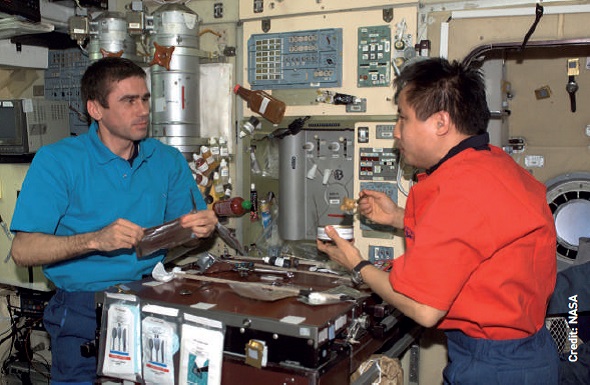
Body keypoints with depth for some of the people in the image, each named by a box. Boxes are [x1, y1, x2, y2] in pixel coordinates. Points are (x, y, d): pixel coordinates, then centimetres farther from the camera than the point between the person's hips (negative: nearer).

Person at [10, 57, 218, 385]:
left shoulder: (168, 160, 9)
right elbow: (23, 251, -10)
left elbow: (187, 230, 12)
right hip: (84, 305, -2)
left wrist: (204, 226, -11)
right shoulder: (57, 161, -4)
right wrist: (96, 240, -24)